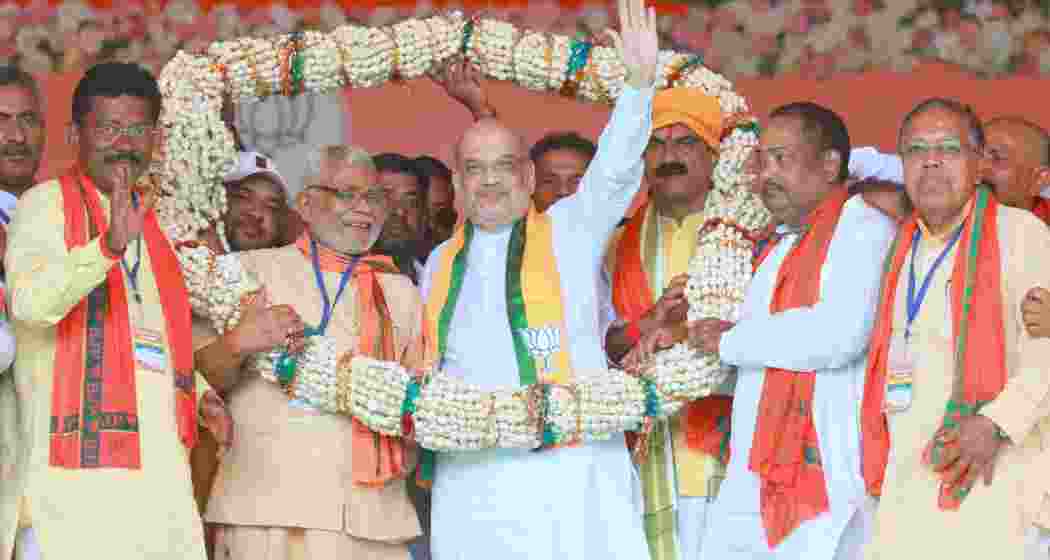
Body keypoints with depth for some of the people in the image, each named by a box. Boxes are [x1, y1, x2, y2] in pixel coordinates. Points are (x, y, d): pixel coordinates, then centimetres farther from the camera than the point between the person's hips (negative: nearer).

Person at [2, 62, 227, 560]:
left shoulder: (150, 221, 22)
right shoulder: (47, 203, 0)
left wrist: (199, 393, 17)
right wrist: (109, 245, -32)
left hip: (164, 468, 7)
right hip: (82, 466, -7)